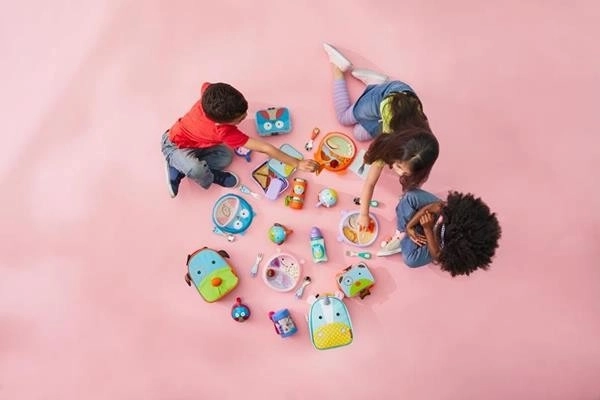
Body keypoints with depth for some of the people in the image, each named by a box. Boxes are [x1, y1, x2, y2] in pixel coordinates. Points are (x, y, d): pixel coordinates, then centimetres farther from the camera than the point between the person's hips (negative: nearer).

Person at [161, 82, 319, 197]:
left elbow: (205, 85, 3)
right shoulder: (225, 132, -42)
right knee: (196, 169, -37)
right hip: (175, 145, -8)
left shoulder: (209, 95, -27)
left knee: (226, 156, -8)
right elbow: (266, 149, -41)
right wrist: (298, 164, -39)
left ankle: (180, 169, 0)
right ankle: (211, 178, -2)